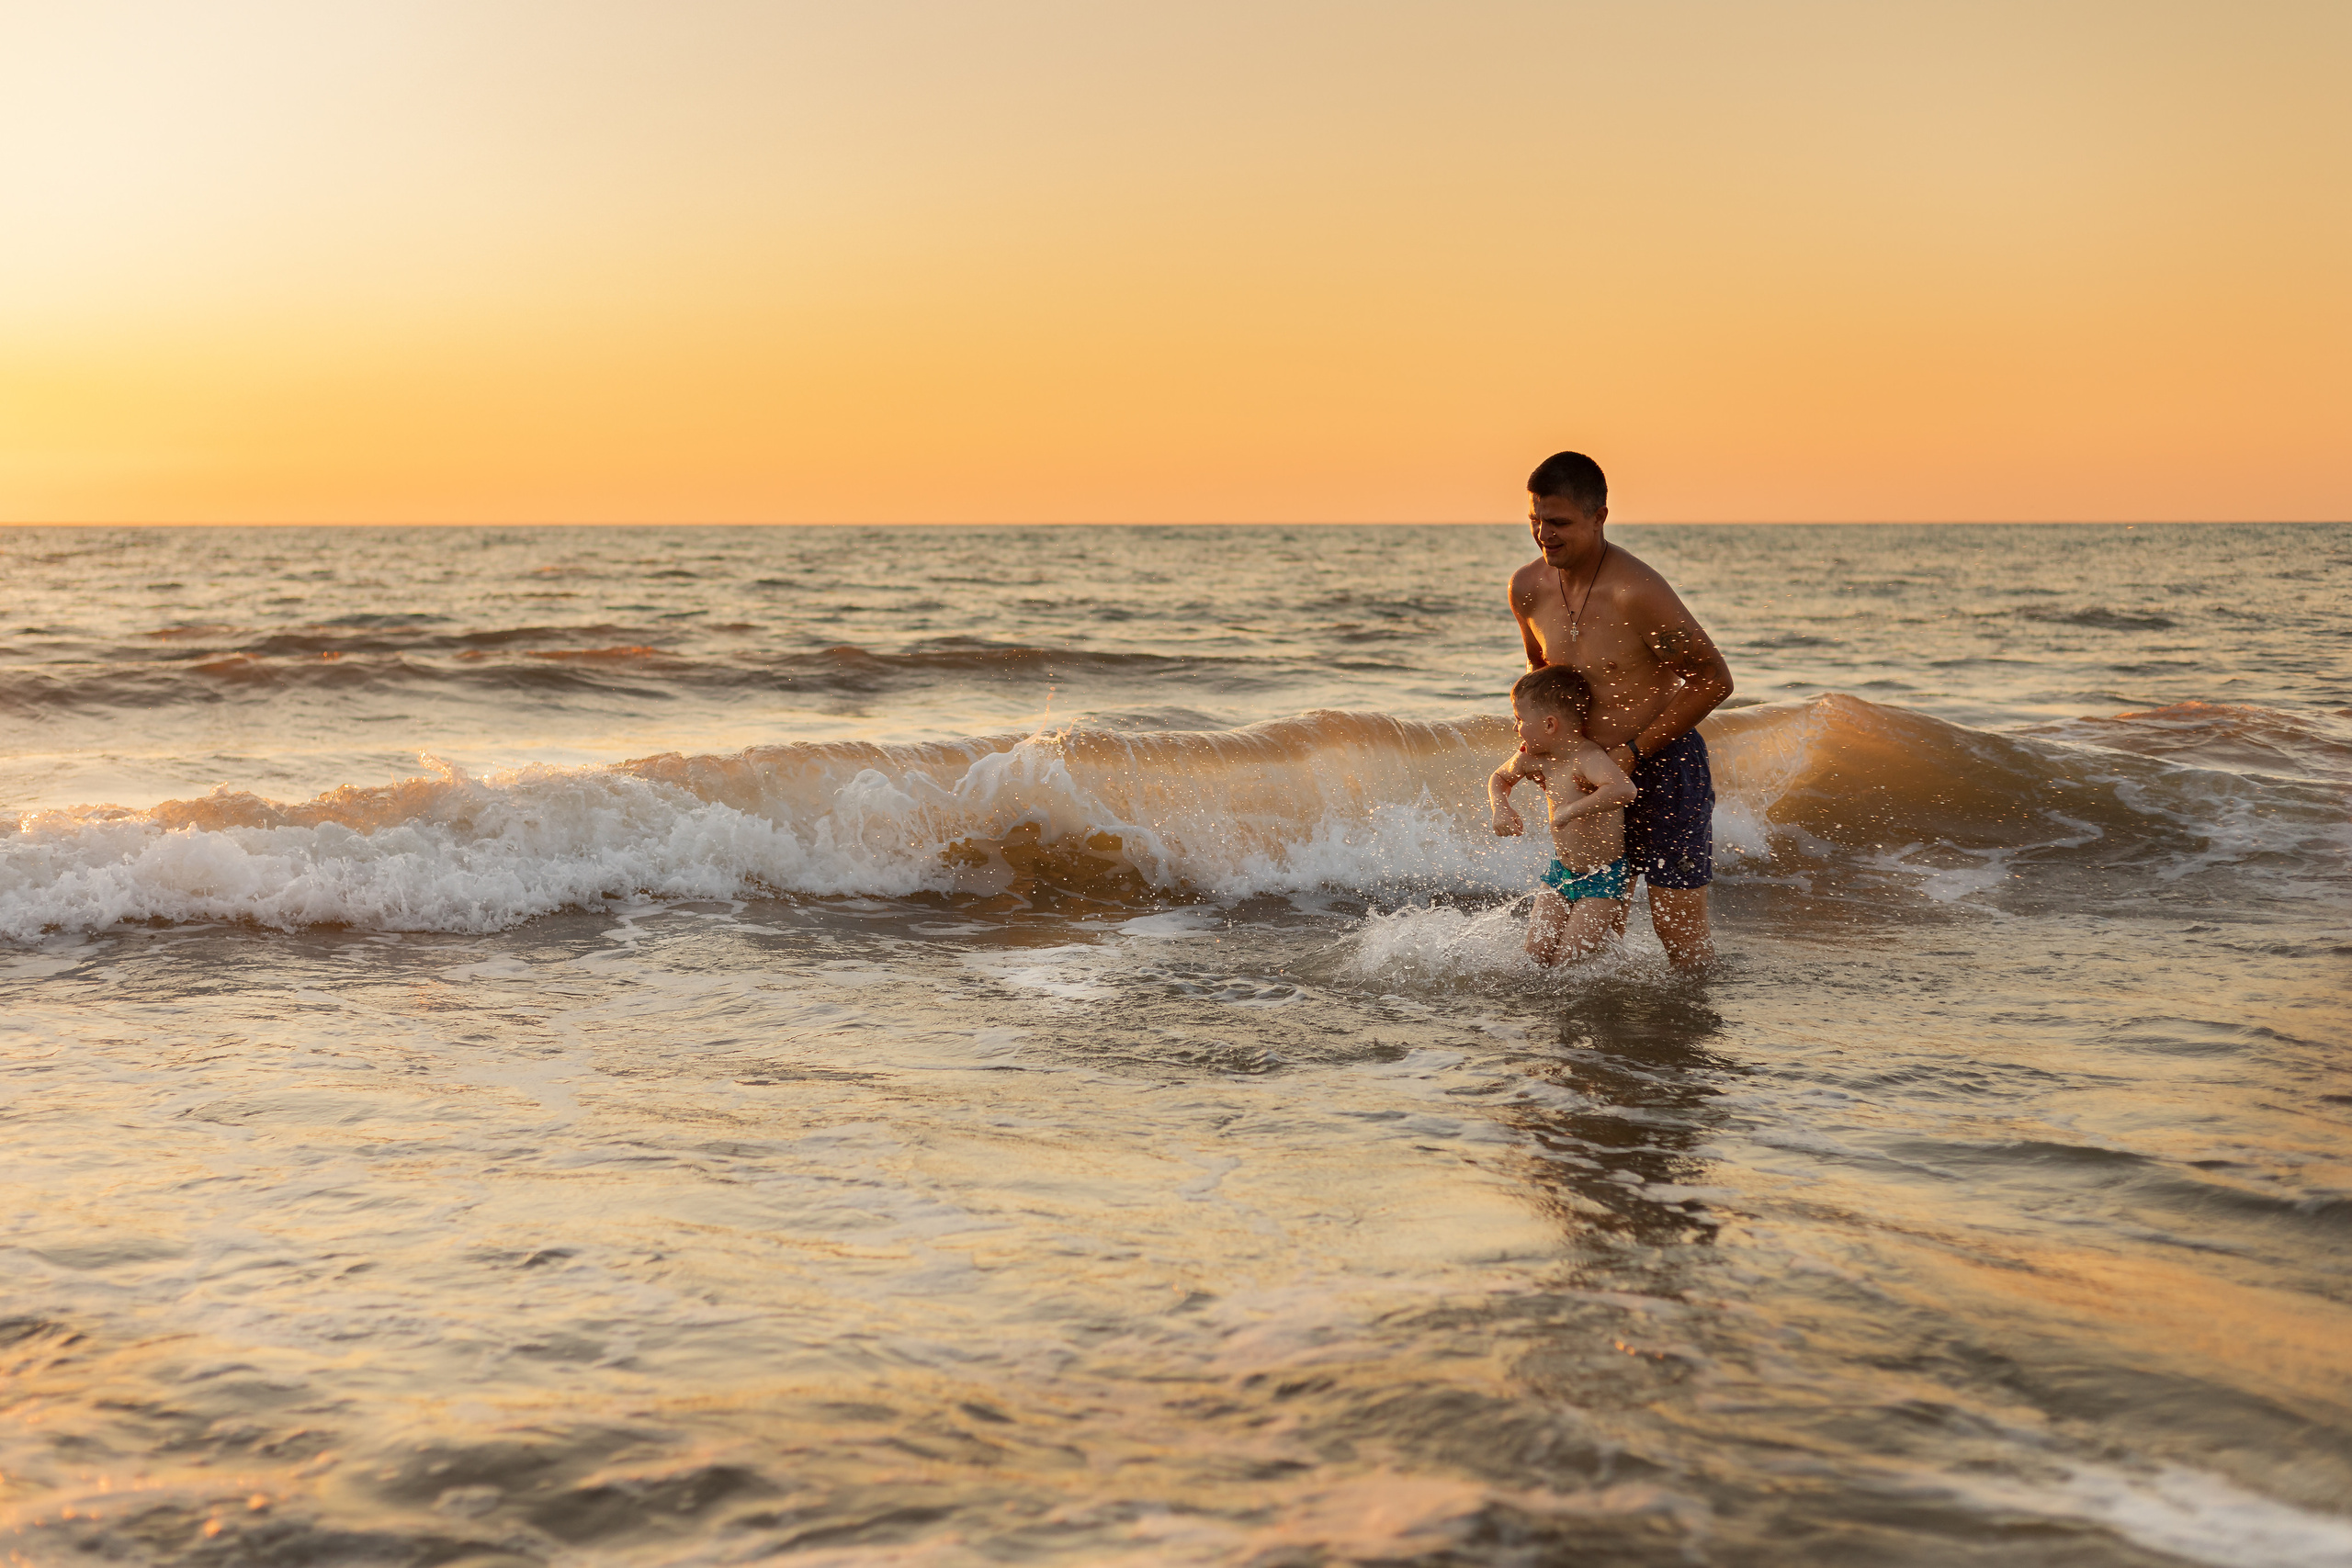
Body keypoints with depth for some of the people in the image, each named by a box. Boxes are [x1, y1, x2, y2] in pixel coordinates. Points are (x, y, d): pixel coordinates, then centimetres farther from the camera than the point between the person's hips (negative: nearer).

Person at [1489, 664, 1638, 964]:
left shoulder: (1587, 759, -29)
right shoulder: (1532, 759, -4)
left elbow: (1624, 789, -49)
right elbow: (1500, 777, 18)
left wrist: (1572, 810, -49)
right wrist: (1501, 808, -2)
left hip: (1604, 877, -7)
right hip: (1561, 872, 7)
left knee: (1569, 959, -10)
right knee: (1537, 955, 1)